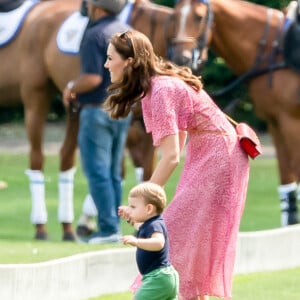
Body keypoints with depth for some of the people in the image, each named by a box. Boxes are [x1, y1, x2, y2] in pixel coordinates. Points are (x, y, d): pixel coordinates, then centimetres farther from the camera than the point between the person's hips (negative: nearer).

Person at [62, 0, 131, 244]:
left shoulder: (95, 35, -16)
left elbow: (93, 78, -23)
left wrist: (71, 88, -7)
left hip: (98, 109, -8)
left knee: (97, 171, -5)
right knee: (113, 173, 13)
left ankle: (108, 228, -8)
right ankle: (112, 226, 13)